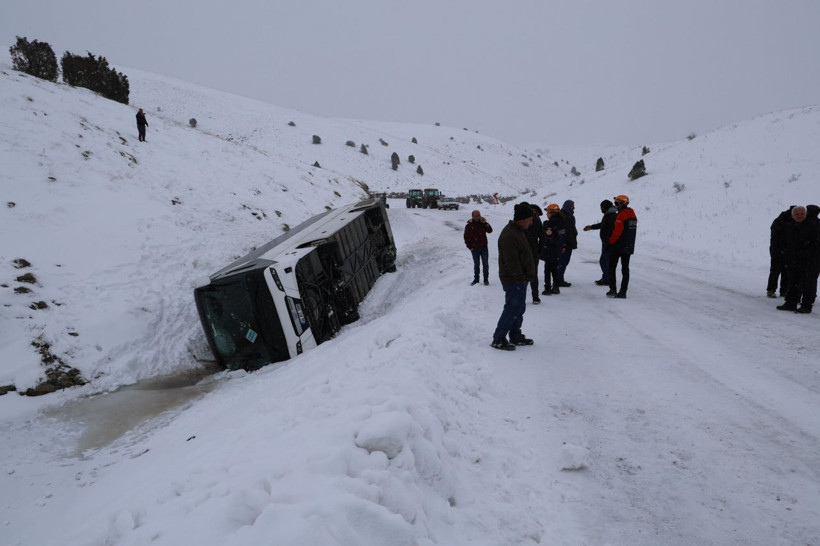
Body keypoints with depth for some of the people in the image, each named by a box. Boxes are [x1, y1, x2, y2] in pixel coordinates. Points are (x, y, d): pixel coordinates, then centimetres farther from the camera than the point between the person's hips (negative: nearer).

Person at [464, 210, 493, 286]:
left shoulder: (483, 223, 1)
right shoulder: (469, 226, -2)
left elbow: (490, 230, -12)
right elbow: (466, 237, 2)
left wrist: (485, 223, -21)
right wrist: (470, 247, -3)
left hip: (484, 248, 0)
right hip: (474, 249, 0)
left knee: (485, 264, 3)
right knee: (476, 264, 10)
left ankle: (486, 279, 12)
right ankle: (476, 279, 21)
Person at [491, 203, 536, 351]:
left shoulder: (517, 231, 13)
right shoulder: (509, 235, -22)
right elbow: (511, 261, -25)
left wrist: (526, 276, 18)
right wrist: (521, 277, -19)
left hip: (520, 279, 11)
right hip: (513, 280, -10)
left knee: (519, 308, 17)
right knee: (512, 309, -5)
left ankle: (515, 336, 29)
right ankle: (498, 339, 3)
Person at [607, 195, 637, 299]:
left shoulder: (621, 215, -16)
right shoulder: (633, 215, 12)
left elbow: (617, 232, -20)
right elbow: (632, 232, 16)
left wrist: (610, 241, -7)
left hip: (618, 247, -8)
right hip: (629, 247, 8)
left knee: (612, 268, 2)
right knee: (625, 269, 9)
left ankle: (613, 290, -2)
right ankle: (623, 292, 9)